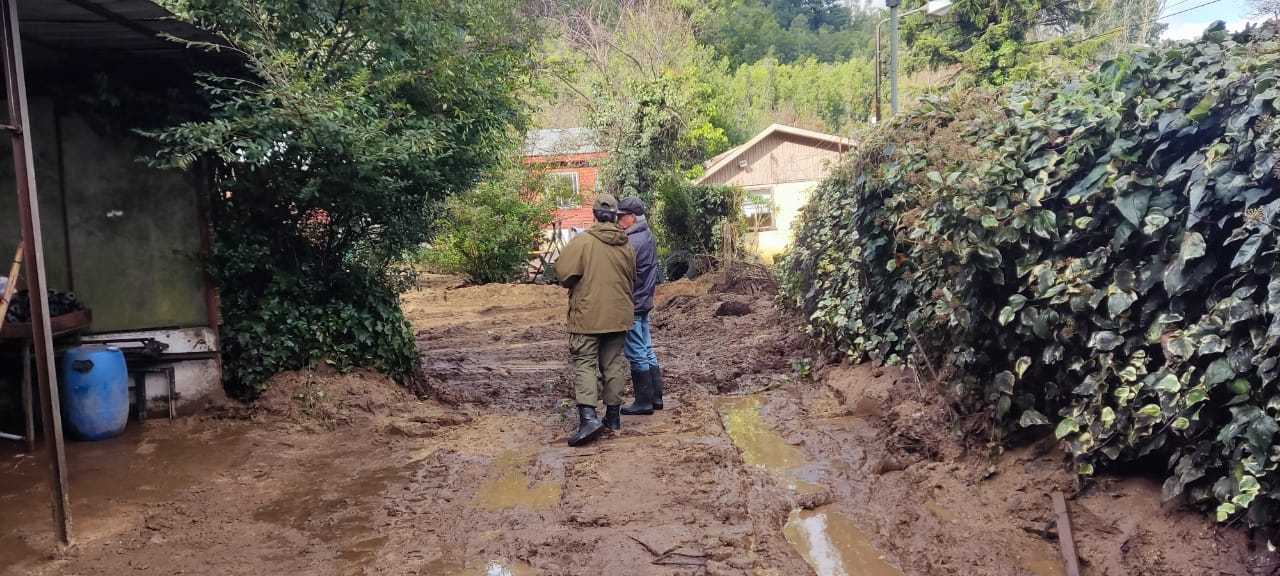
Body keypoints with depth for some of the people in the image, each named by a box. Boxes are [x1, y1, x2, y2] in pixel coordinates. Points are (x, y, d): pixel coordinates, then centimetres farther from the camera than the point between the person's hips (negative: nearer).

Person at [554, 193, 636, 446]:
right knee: (614, 364, 12)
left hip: (588, 315, -4)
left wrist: (575, 285, 7)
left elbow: (563, 272, -14)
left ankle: (588, 416, -15)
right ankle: (613, 414, 20)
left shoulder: (582, 241, -13)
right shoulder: (626, 246, 3)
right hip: (619, 316, 5)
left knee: (584, 364, -2)